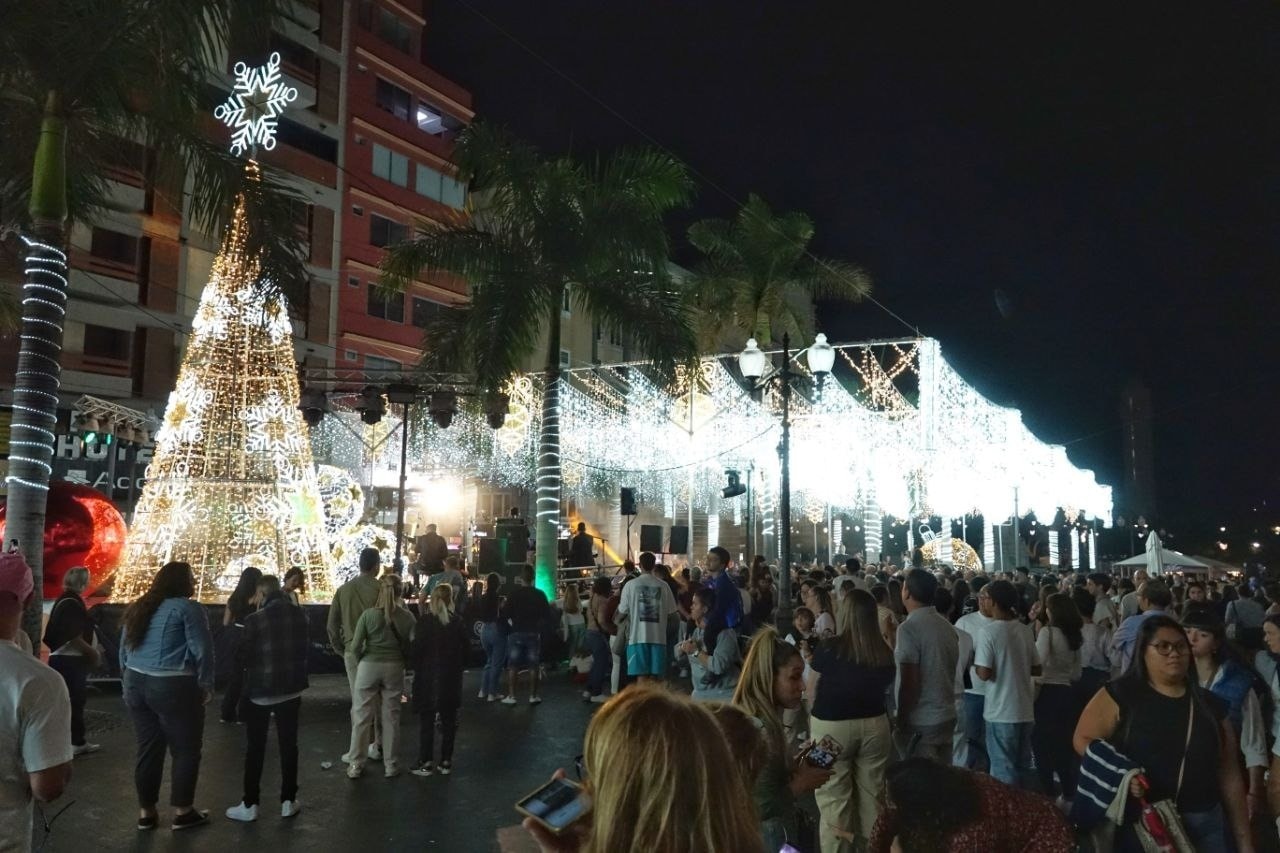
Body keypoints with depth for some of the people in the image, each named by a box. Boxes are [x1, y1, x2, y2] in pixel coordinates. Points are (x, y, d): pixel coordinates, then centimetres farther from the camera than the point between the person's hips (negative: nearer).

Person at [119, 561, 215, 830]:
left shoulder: (138, 608, 14)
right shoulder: (187, 608, -10)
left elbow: (124, 649, 19)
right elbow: (202, 650, -14)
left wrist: (129, 681, 26)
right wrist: (206, 685, -5)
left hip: (137, 684, 7)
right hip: (173, 687, -7)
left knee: (148, 749, 14)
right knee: (186, 750, 5)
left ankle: (146, 812, 21)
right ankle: (182, 812, 10)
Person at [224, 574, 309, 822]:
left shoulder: (255, 620, -17)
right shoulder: (299, 614, -4)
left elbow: (244, 657, -10)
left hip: (261, 689, -3)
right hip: (291, 687, 3)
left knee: (256, 747, 8)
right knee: (288, 744, 11)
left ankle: (250, 805, 14)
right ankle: (288, 801, 18)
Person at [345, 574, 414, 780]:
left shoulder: (368, 614, -10)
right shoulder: (407, 617, -5)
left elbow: (355, 646, -8)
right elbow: (412, 646, -3)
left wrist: (360, 661, 11)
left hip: (369, 666, -1)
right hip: (394, 668, 1)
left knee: (362, 716, 10)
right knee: (391, 717, 11)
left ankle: (356, 765, 18)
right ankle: (390, 765, 19)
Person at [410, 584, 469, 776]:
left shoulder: (424, 621, -10)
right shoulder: (458, 622, -2)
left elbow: (417, 648, -11)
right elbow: (465, 648, 1)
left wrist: (416, 668, 3)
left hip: (428, 676, -2)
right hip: (451, 677, 3)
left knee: (426, 719, 5)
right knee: (449, 720, 10)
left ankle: (426, 762, 7)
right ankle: (446, 762, 14)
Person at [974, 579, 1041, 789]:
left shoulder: (989, 632, -15)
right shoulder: (1026, 630, 4)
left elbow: (984, 673, -19)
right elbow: (1036, 669, 10)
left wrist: (975, 662, 0)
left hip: (1001, 711, -6)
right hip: (1025, 709, 6)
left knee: (1003, 768, 3)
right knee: (1023, 765, 17)